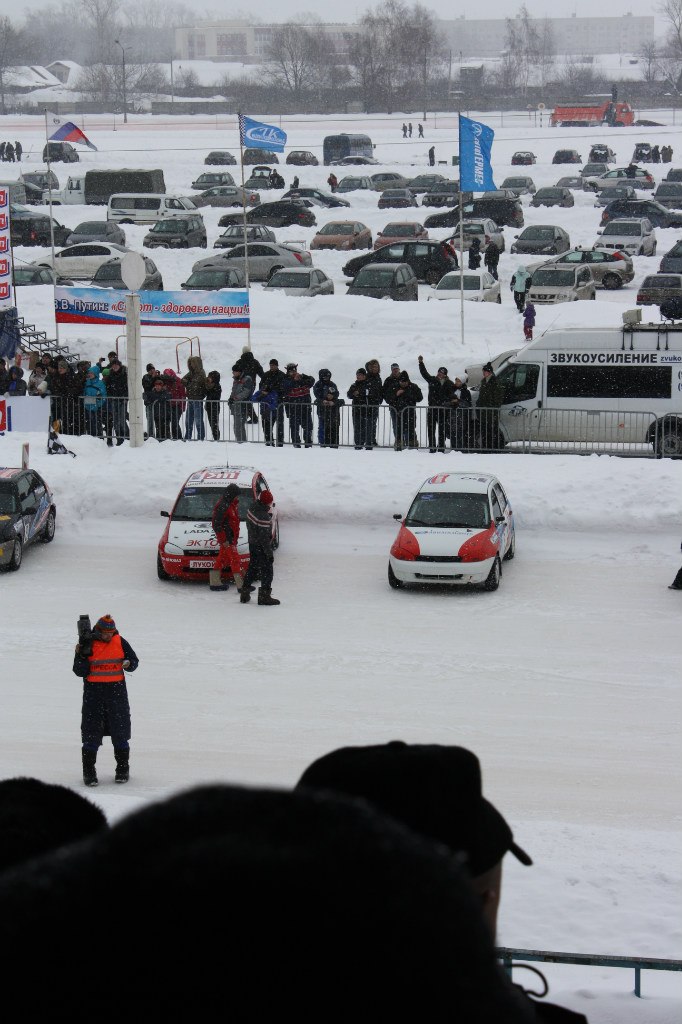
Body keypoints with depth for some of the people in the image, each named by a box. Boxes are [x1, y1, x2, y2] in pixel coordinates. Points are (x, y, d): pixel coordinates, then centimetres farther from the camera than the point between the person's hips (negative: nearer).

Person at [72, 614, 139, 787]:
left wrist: (128, 664, -14)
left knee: (120, 732, 6)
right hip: (93, 690, -1)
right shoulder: (88, 644, -4)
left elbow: (134, 660, 8)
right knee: (91, 733, 0)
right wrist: (81, 655, -21)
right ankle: (89, 771, 8)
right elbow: (80, 672, -5)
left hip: (116, 690, 1)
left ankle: (123, 769, 18)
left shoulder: (120, 642, 0)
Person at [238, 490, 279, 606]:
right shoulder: (264, 517, -30)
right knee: (266, 570, 2)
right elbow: (264, 538, -25)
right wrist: (269, 554, -18)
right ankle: (264, 595, 6)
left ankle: (244, 593, 27)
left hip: (252, 543, 9)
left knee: (252, 568, 21)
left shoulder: (252, 507, -5)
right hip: (261, 547, -9)